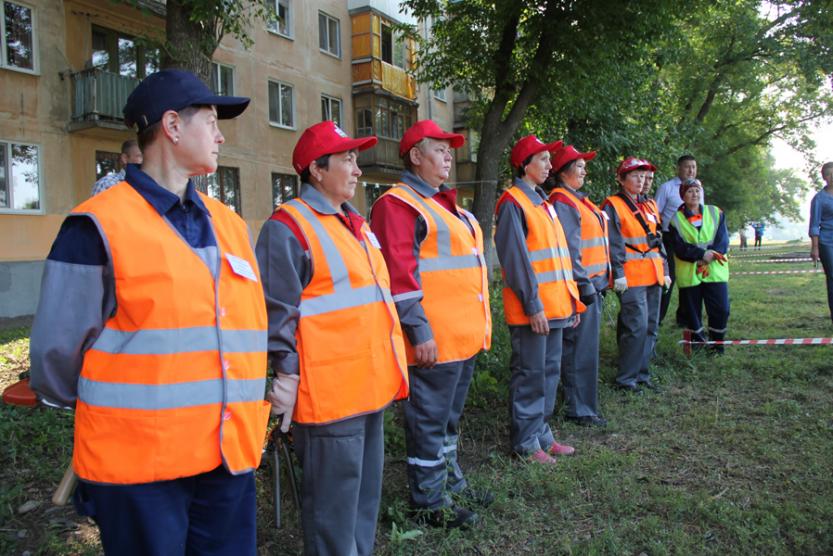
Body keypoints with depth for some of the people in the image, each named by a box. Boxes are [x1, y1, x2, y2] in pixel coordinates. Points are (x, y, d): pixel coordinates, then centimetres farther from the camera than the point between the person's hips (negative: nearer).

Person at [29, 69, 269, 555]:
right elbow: (58, 352, -5)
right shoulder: (99, 227, -11)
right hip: (138, 466, -5)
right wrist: (115, 410, 9)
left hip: (231, 457, 6)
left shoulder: (231, 224, 9)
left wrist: (248, 416, 14)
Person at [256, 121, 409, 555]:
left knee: (365, 495, 21)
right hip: (329, 394, -9)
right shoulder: (287, 227, -11)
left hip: (370, 388, 9)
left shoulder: (355, 225, 16)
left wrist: (391, 368, 21)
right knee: (333, 505, 5)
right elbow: (276, 311, -15)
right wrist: (286, 372, -18)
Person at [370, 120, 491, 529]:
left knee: (449, 416, 21)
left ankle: (451, 483, 37)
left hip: (465, 336, 10)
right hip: (435, 340, -10)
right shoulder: (398, 204, -11)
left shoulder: (447, 205, 19)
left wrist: (481, 323, 22)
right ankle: (429, 502, 18)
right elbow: (399, 275, -19)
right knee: (429, 419, 3)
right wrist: (419, 331, -21)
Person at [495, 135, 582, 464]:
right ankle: (525, 442, 12)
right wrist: (532, 304, -19)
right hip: (533, 309, -9)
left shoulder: (543, 202, 18)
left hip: (555, 305, 9)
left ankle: (542, 433, 27)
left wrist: (573, 299, 15)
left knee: (550, 371, 15)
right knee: (530, 375, 0)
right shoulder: (513, 202, -10)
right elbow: (515, 258, -16)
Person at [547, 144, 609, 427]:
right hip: (583, 284, -10)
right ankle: (579, 409, 6)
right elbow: (569, 248, -18)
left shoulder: (578, 199, 18)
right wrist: (584, 284, -19)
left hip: (593, 282, 10)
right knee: (581, 347, -4)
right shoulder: (562, 202, -12)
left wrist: (600, 282, 19)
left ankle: (582, 401, 27)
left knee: (586, 345, 15)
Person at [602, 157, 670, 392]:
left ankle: (642, 373, 21)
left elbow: (658, 240, 21)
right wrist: (619, 274, -17)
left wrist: (665, 270, 17)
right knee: (636, 327, -10)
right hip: (631, 277, -8)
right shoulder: (613, 206, -5)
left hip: (653, 276, 8)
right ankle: (626, 378, 1)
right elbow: (613, 243, -12)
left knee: (651, 327, 10)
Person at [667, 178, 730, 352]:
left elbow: (723, 240, -1)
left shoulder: (715, 213, 8)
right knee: (692, 312, 5)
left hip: (715, 270, 1)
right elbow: (679, 247, -8)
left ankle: (717, 344, 15)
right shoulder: (676, 219, 2)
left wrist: (711, 255, -17)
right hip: (689, 273, -1)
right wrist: (701, 254, -20)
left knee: (721, 309, -2)